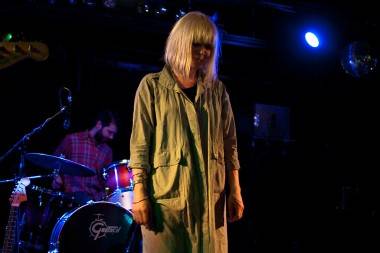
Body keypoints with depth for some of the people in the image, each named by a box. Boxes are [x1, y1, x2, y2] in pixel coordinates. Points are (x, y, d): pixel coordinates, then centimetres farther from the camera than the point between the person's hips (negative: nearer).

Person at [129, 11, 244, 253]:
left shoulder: (217, 90, 13)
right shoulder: (152, 86, 2)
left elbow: (229, 144, 12)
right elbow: (140, 145, -2)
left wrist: (235, 190, 5)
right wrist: (140, 193, -9)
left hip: (210, 197, 3)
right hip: (167, 196, -3)